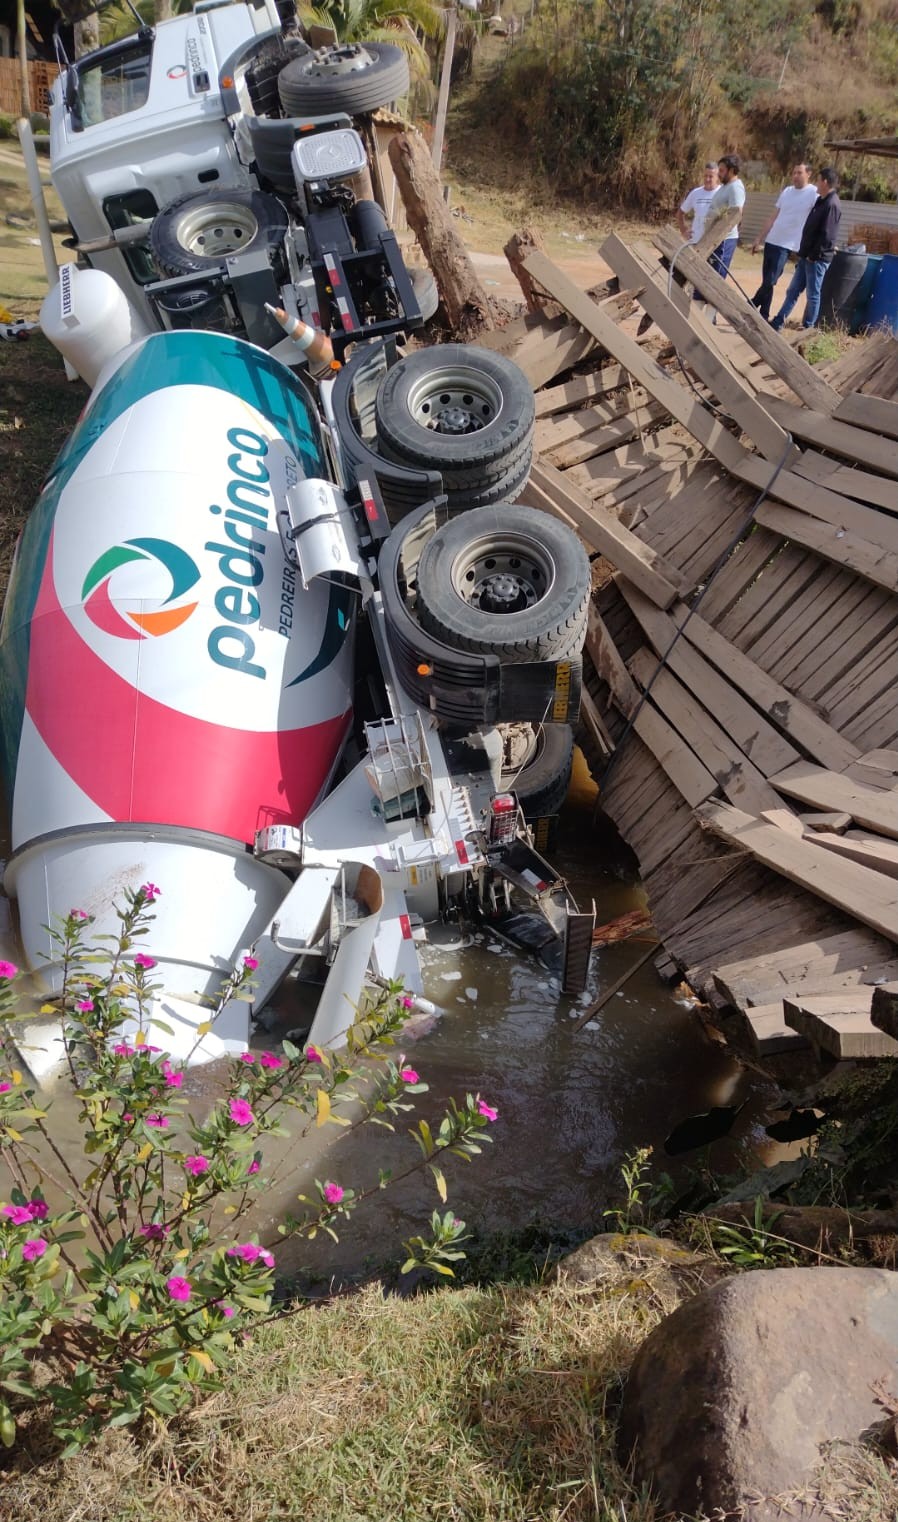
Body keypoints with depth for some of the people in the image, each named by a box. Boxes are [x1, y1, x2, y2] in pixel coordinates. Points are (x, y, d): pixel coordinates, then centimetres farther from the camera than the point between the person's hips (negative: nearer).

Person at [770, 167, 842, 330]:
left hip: (817, 259, -9)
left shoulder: (832, 205, -15)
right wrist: (804, 253, 14)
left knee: (813, 295, -1)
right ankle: (777, 323, 14)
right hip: (807, 256, 9)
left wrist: (814, 255, -17)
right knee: (793, 291, 10)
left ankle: (807, 329, 7)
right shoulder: (821, 201, 14)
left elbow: (827, 236, -20)